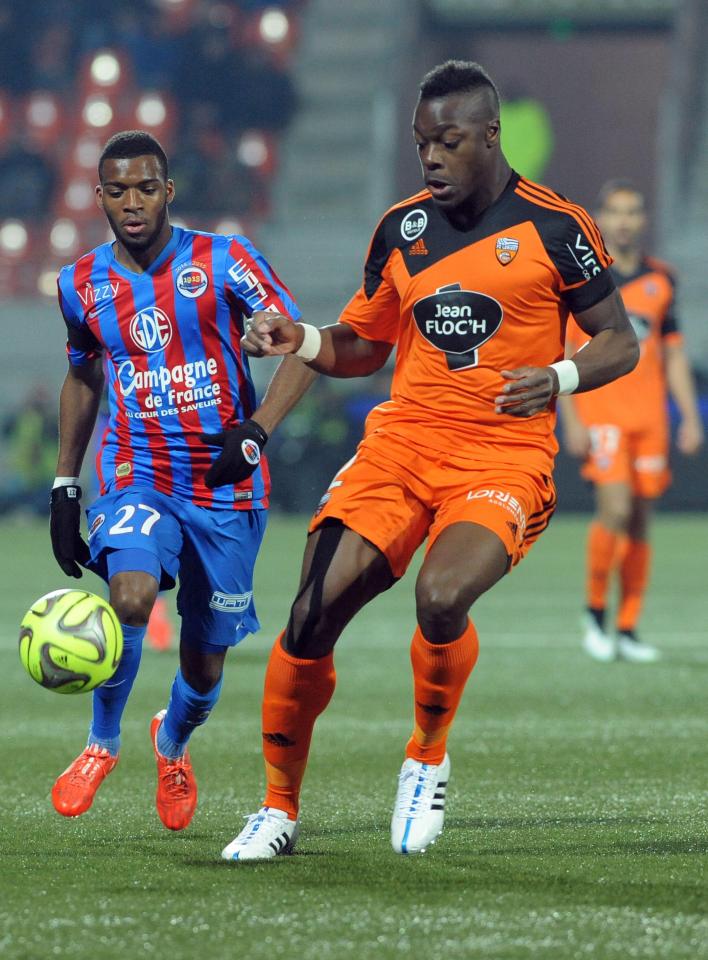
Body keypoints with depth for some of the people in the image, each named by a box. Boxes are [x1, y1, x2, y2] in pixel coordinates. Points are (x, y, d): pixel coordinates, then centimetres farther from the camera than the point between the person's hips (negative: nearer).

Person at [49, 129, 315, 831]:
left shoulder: (224, 262, -8)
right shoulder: (82, 285, 2)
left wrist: (254, 431, -21)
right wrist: (64, 487, 16)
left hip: (226, 485, 0)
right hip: (137, 476, 1)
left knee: (206, 660, 7)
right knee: (131, 595, -29)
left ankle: (173, 742, 43)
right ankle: (102, 743, -5)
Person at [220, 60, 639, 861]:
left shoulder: (553, 226, -2)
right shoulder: (401, 228, 10)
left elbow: (620, 342, 3)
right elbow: (363, 345, 21)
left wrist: (558, 379, -16)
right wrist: (301, 342, 0)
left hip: (505, 456, -4)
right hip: (402, 442, 4)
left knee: (441, 599, -31)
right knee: (312, 614, -12)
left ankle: (428, 761, -1)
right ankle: (278, 809, 4)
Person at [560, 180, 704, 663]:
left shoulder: (661, 279, 11)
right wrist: (570, 420, -9)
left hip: (649, 416, 4)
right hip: (599, 412, -4)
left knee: (639, 521, 3)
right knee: (615, 510, -18)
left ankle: (627, 630, 9)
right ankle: (595, 611, 2)